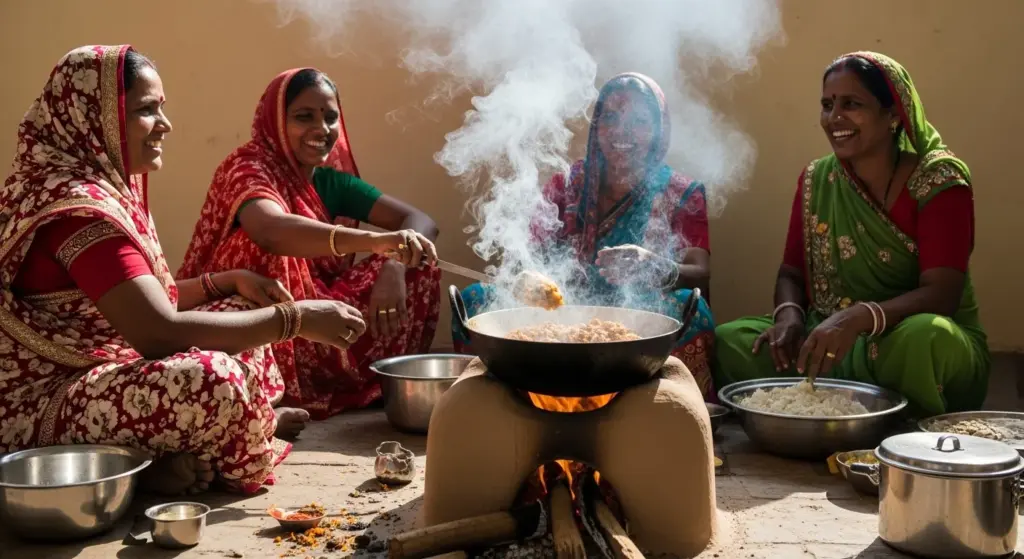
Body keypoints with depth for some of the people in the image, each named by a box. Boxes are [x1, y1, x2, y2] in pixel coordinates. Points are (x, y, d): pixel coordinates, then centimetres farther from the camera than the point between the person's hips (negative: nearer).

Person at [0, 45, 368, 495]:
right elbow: (159, 333, -29)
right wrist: (295, 318, -23)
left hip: (84, 378, 11)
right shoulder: (78, 205, -21)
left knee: (237, 312, 12)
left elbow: (150, 302, 16)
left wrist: (230, 280, 2)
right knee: (214, 380, -34)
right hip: (40, 410, -11)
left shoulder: (102, 185, 10)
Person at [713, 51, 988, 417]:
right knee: (729, 343, -18)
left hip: (930, 347, -3)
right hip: (835, 348, 4)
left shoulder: (939, 180, -12)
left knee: (924, 337, -39)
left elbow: (940, 295, -21)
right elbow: (792, 273, 9)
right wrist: (789, 315, -16)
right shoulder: (815, 181, 4)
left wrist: (859, 318, -39)